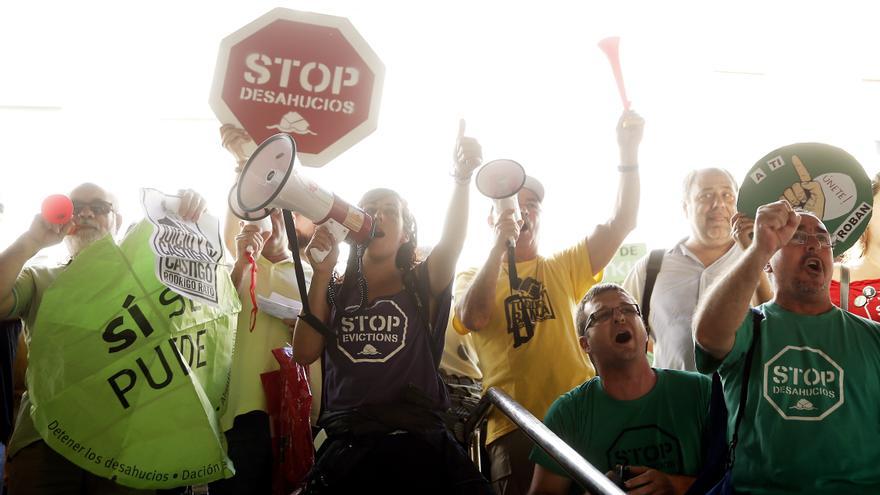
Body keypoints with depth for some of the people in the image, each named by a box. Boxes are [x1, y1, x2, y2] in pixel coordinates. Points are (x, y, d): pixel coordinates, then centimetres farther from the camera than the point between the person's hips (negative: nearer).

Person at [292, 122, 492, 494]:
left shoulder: (422, 285, 6)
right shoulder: (336, 291, 11)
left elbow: (452, 240, -13)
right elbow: (304, 353, -1)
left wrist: (462, 177, -30)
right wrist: (321, 274, -7)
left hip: (418, 445, -1)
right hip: (346, 446, 1)